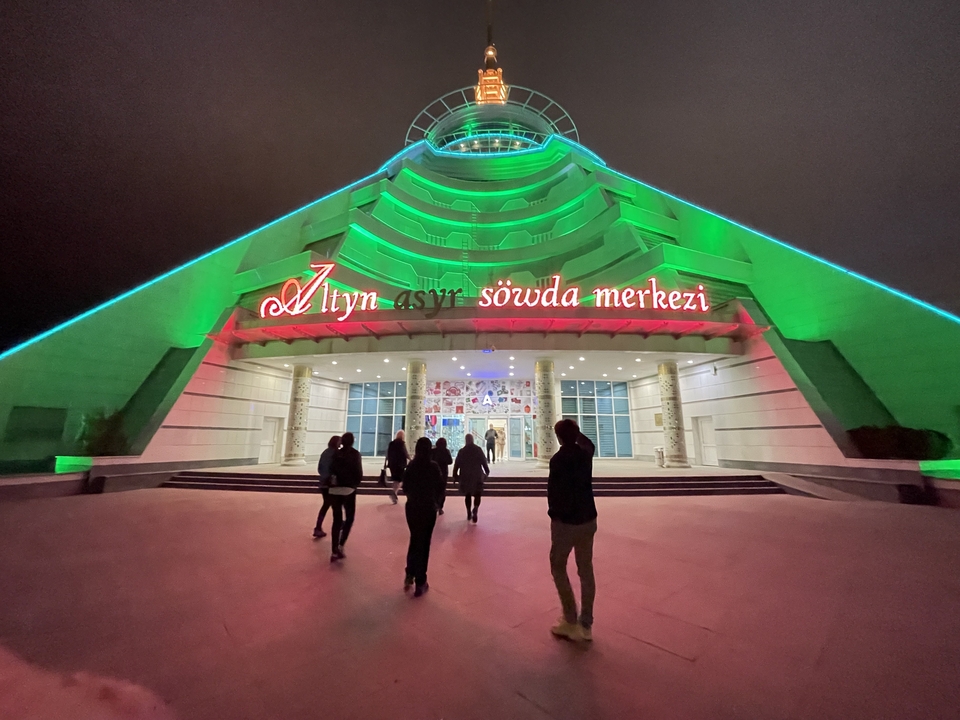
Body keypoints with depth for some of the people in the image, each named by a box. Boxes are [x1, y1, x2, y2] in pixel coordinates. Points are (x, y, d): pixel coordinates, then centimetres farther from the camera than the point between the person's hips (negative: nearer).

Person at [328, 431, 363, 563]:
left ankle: (334, 551, 11)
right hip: (348, 489, -3)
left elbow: (331, 470, 5)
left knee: (337, 519, 11)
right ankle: (340, 546, -2)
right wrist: (356, 483, 12)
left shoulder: (336, 454, 7)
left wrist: (334, 482, 15)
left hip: (334, 489, 4)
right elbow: (359, 472, -5)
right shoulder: (354, 454, -3)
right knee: (350, 518, 12)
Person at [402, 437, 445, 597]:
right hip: (429, 508, -3)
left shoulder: (411, 466, -5)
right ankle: (420, 583, 14)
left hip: (412, 507, 3)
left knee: (414, 540, 22)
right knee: (424, 543, 7)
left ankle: (409, 575, 25)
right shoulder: (433, 466, -14)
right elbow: (440, 487, -7)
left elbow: (405, 487, 1)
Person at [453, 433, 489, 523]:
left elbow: (456, 464, 1)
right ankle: (475, 510, -21)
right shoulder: (478, 449, -3)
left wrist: (455, 476, 7)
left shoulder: (461, 451, 0)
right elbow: (484, 461, -4)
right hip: (477, 475, -2)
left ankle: (469, 513, 17)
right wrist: (487, 471, 7)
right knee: (477, 494, 2)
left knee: (467, 495, 14)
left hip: (465, 476, 2)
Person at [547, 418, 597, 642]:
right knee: (586, 570, 14)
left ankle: (571, 622, 13)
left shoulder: (559, 459, -20)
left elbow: (554, 490, -19)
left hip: (566, 520, -6)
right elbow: (588, 444, 26)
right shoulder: (585, 453, 1)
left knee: (558, 567, 12)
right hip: (588, 519, 6)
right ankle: (586, 624, 24)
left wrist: (554, 512, -4)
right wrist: (575, 430, 24)